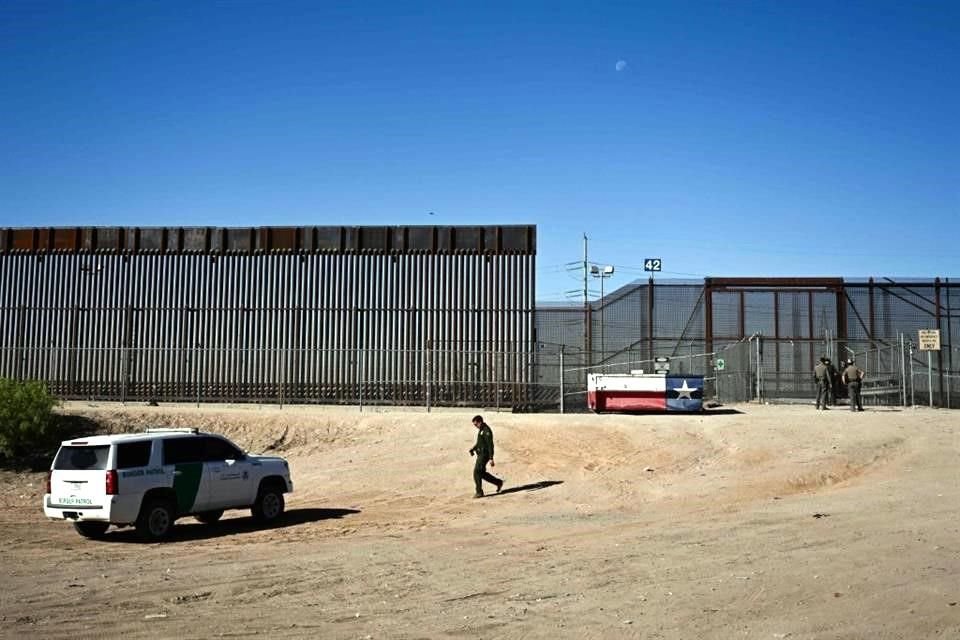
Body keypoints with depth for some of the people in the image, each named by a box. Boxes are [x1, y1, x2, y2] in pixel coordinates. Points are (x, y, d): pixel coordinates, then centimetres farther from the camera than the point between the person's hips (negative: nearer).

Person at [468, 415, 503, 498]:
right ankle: (499, 483, 25)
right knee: (482, 473, 15)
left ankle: (479, 492, -4)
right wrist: (472, 450, 11)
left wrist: (491, 458, -25)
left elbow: (490, 445, -21)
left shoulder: (486, 431, -18)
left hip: (484, 455, -10)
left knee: (477, 472, -10)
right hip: (480, 454, 10)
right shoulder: (480, 430, 13)